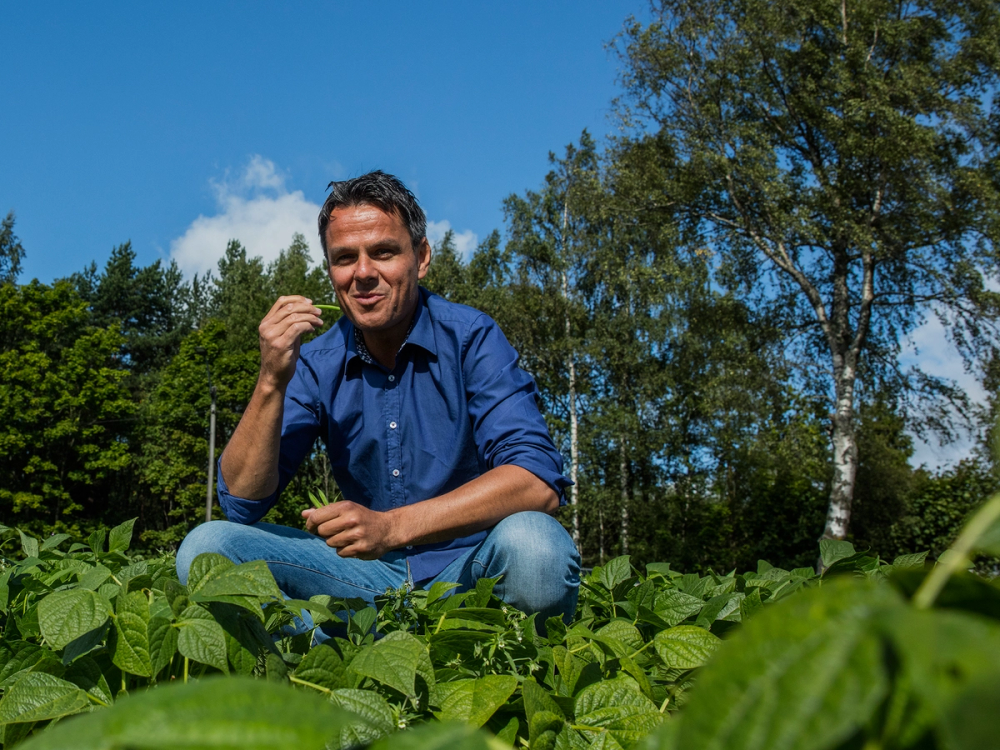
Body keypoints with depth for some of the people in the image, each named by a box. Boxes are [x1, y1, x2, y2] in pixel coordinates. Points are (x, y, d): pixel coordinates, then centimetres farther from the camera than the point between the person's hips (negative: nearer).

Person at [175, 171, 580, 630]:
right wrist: (271, 383, -18)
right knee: (205, 547, -13)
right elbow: (242, 503, -4)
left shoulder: (470, 338, -9)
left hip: (470, 572, -3)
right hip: (374, 577, 4)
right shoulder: (316, 365, 2)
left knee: (533, 546, -37)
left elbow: (539, 482, -22)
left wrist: (392, 526, -31)